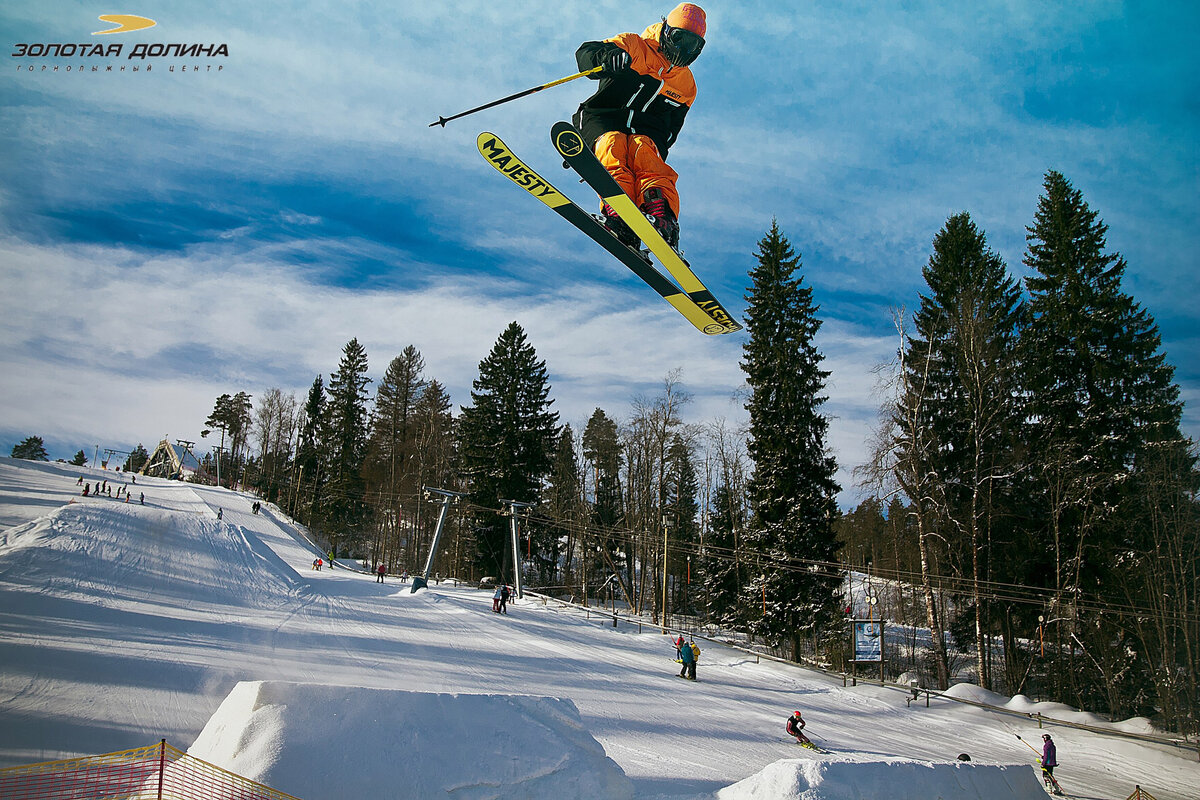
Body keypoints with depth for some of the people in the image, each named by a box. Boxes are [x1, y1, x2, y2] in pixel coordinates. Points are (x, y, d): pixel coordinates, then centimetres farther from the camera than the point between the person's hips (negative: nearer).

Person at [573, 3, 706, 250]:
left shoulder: (686, 85, 23)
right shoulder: (634, 46, 9)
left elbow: (672, 128, 22)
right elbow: (585, 52, -4)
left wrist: (659, 147, 0)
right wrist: (608, 56, -28)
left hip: (646, 132, 2)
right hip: (603, 121, -2)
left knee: (644, 150, -33)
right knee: (614, 146, -36)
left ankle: (663, 218, -56)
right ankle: (617, 213, -57)